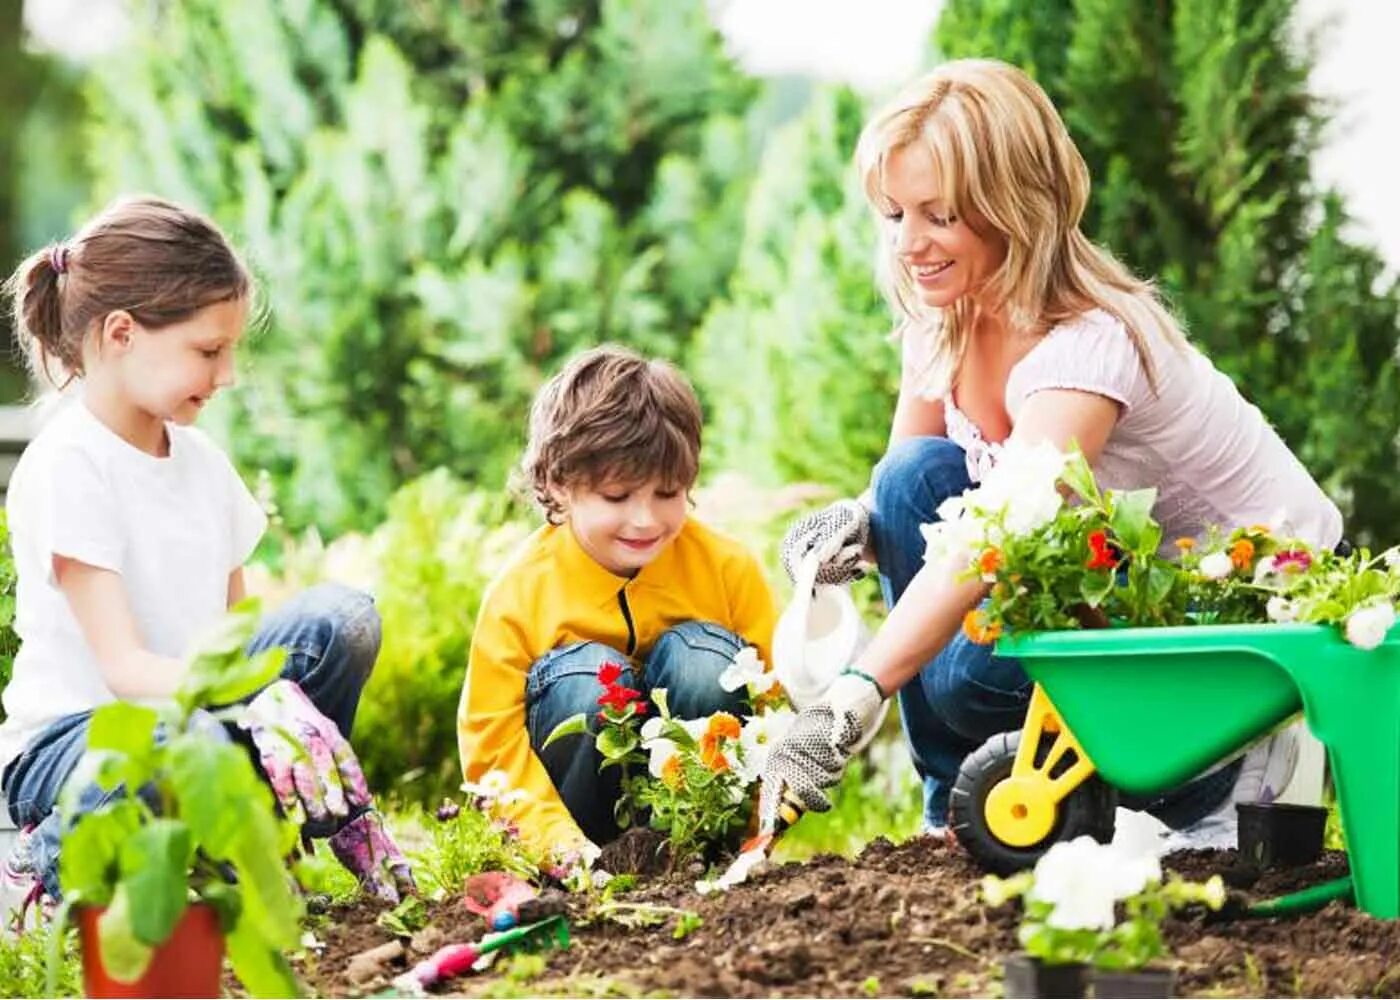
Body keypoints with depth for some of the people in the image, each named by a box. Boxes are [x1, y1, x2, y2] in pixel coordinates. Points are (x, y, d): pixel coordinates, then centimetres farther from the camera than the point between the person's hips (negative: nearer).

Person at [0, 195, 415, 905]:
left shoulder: (201, 460, 11)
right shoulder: (68, 466, -14)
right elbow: (125, 666, -21)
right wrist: (258, 699, -37)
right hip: (67, 737, -7)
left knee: (344, 619, -15)